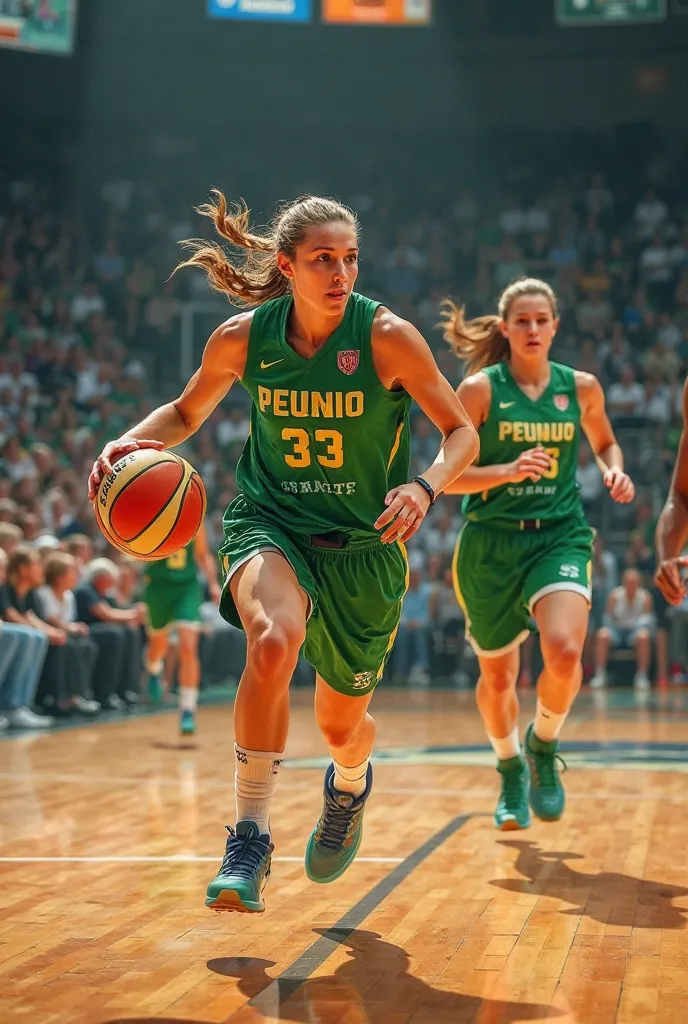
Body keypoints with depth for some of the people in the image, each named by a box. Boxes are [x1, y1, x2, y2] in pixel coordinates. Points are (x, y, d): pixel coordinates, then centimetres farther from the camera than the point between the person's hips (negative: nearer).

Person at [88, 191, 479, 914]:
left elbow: (462, 432, -8)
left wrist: (425, 485, -28)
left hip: (362, 544, 0)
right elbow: (185, 414, 11)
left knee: (342, 724, 10)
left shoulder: (388, 336, -14)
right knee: (274, 642, -34)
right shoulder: (242, 339, -7)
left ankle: (349, 784, 51)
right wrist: (133, 442, -11)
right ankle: (249, 838, -22)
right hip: (270, 524, 0)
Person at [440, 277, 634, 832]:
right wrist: (509, 470, -22)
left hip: (559, 536, 1)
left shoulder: (581, 387, 4)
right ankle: (511, 773, 39)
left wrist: (615, 472, 2)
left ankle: (543, 746, 6)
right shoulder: (479, 389, -6)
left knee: (564, 652, -25)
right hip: (491, 542, -1)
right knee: (497, 676, 10)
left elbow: (605, 441, 24)